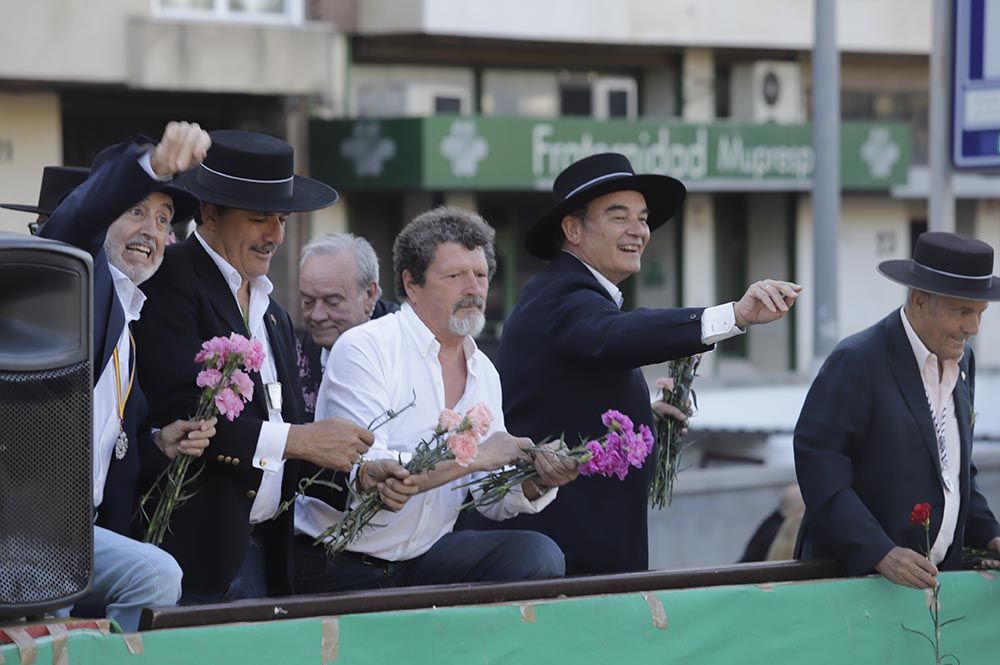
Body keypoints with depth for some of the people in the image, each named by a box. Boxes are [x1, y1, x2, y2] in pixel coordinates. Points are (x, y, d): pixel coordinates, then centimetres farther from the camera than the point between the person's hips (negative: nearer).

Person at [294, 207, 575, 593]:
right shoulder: (363, 349, -10)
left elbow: (491, 502, 11)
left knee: (538, 556, -15)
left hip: (423, 558, 7)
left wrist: (536, 481, -12)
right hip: (343, 568, -7)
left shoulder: (484, 373, 12)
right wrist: (473, 456, -19)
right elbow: (364, 473, -22)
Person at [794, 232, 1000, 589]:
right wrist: (881, 555, -24)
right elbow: (820, 469, -18)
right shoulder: (856, 362, -14)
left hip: (935, 573, 7)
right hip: (855, 572, -7)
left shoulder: (962, 360, 11)